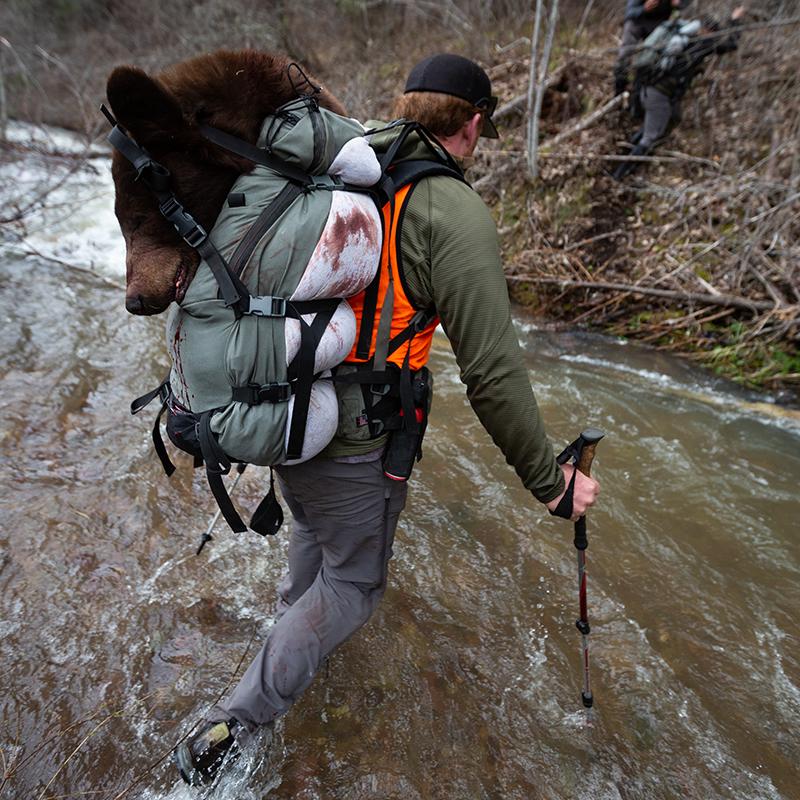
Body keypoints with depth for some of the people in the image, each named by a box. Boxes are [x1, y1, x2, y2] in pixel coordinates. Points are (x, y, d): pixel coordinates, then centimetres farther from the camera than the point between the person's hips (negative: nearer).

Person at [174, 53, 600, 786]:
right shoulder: (456, 213, -16)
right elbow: (493, 373, -19)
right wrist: (551, 483, -6)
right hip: (352, 440, -7)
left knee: (315, 529, 34)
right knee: (353, 582, 17)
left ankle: (294, 614, 63)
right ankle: (230, 729, 25)